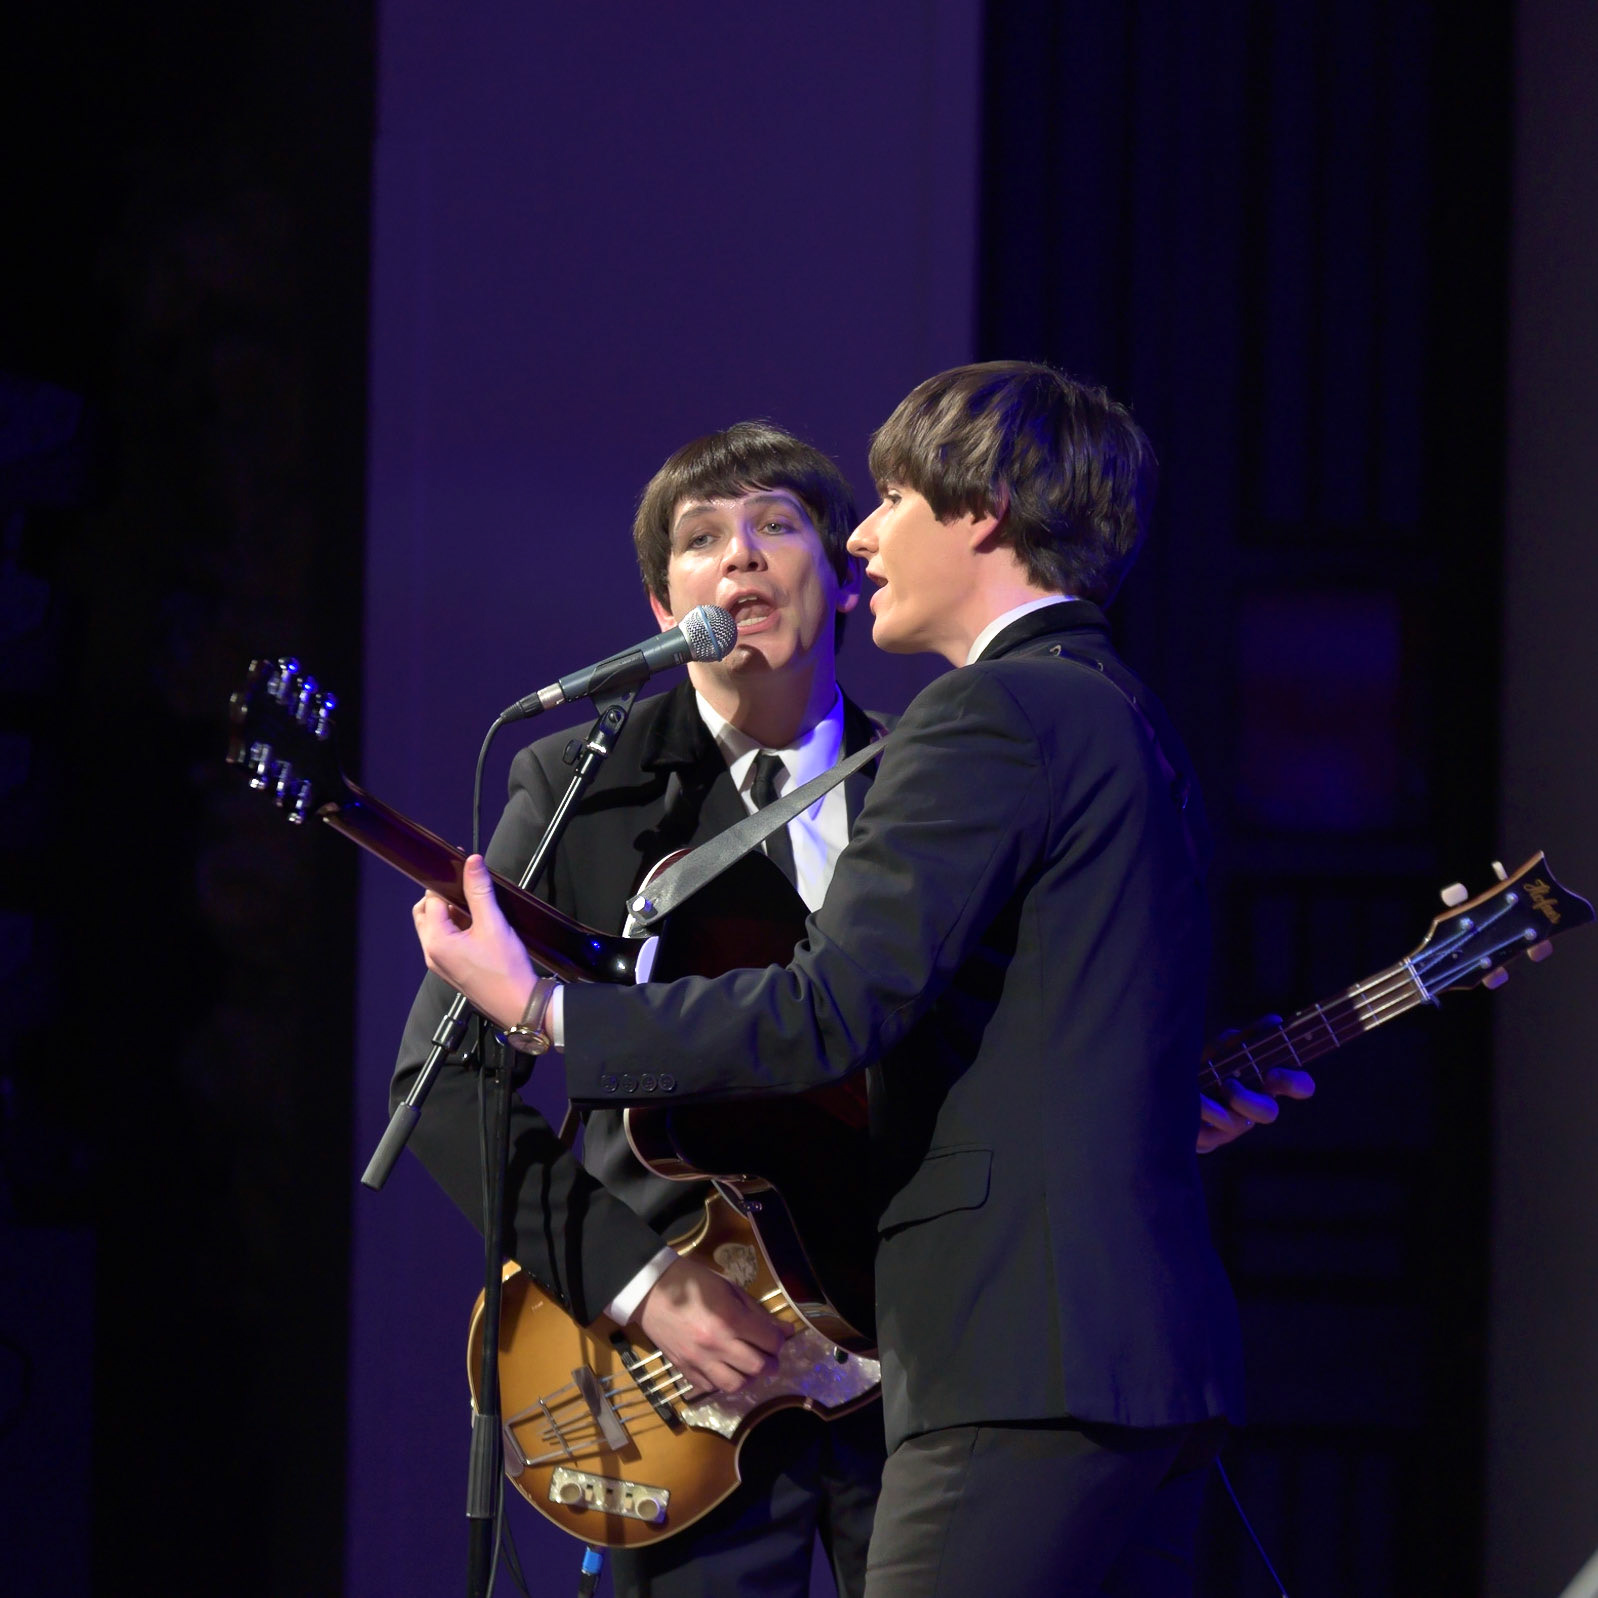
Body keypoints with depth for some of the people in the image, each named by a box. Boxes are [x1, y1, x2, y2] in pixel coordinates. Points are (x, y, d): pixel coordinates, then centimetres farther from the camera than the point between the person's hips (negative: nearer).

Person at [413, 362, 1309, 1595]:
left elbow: (832, 1015, -17)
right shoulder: (1129, 723, 22)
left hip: (1025, 1367, -10)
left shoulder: (990, 715, -9)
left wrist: (542, 1009, -7)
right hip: (1164, 1355, 10)